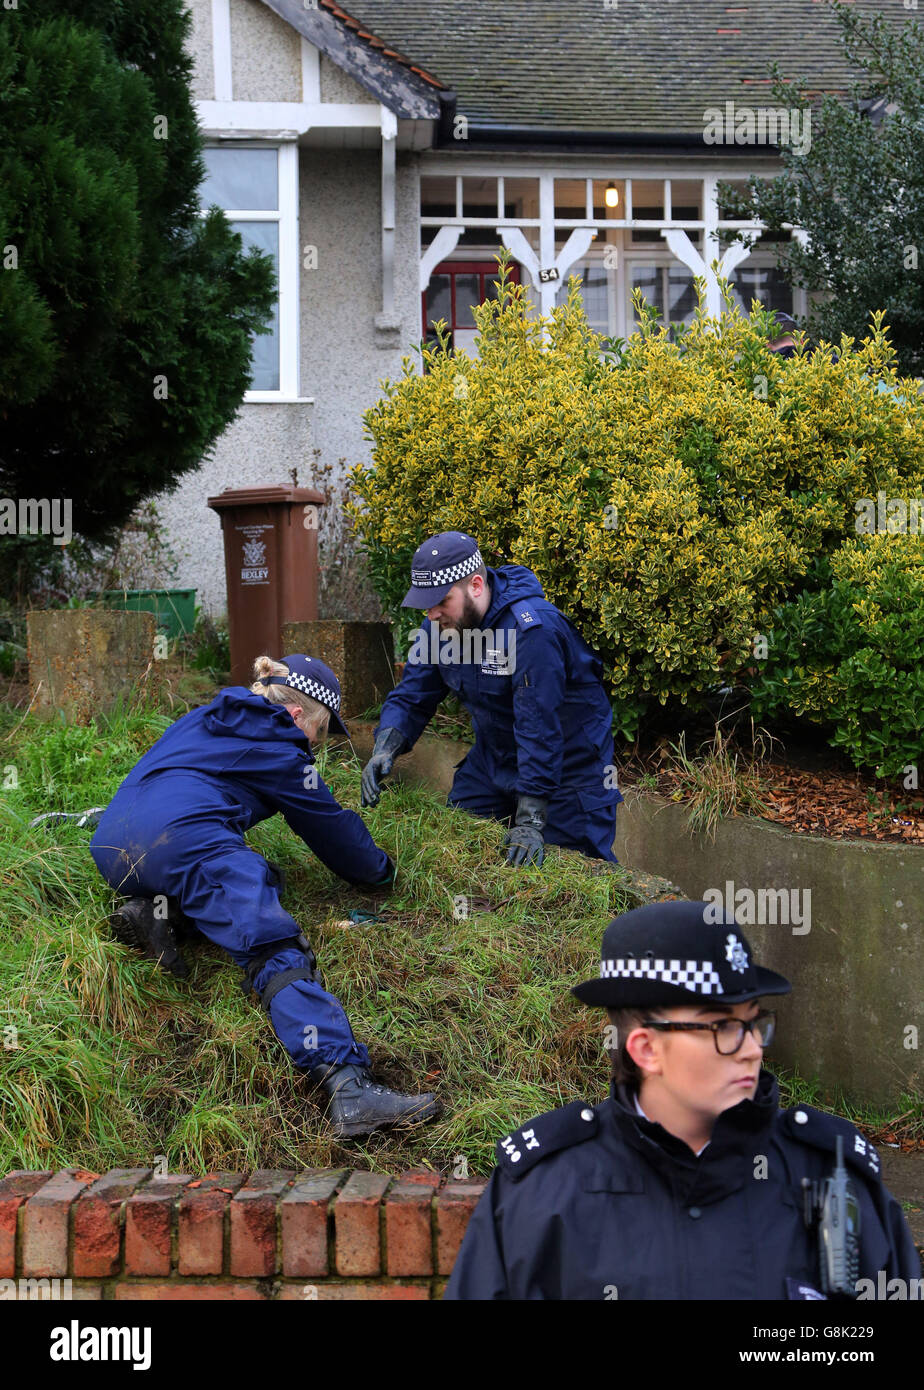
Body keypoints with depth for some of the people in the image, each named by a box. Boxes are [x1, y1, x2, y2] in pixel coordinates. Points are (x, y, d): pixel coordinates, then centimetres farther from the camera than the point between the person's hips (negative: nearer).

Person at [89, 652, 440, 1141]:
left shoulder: (201, 720, 33)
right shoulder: (278, 752, 13)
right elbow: (332, 827, 21)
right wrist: (380, 870, 39)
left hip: (109, 847, 8)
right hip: (183, 837, -8)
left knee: (257, 877, 26)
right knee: (277, 951, -16)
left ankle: (156, 910, 0)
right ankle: (348, 1085, -35)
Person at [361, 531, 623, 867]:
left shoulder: (531, 629, -33)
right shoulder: (442, 622, -8)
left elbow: (540, 728, -35)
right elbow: (411, 696, -1)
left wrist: (530, 820, -37)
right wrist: (386, 748, -22)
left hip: (567, 761, -7)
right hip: (494, 759, 7)